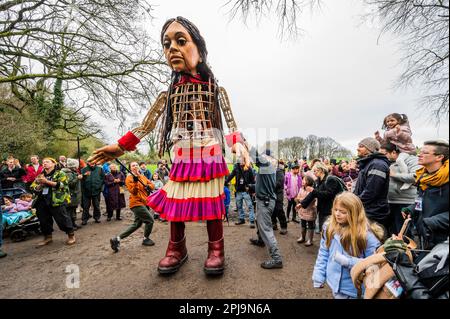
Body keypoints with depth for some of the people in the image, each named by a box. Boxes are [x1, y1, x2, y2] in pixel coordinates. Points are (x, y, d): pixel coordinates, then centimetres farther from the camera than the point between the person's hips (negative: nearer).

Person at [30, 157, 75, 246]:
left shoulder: (60, 174, 2)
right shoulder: (40, 176, 21)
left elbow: (62, 185, -14)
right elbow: (33, 188, 15)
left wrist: (47, 181, -15)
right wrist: (40, 184, -6)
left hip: (56, 200, -6)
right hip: (42, 201, 7)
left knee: (62, 218, -6)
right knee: (44, 220, 13)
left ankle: (71, 235, 7)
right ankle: (48, 236, 29)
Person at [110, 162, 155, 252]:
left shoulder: (142, 176, 12)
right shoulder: (129, 178, -9)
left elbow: (152, 184, 11)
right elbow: (133, 191, -19)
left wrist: (149, 186, -11)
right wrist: (135, 181, -33)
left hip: (142, 203, 8)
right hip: (137, 203, -8)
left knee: (137, 224, 15)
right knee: (150, 220, -4)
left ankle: (117, 239, 17)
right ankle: (146, 239, 18)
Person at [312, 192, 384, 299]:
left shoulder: (367, 234, -21)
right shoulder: (329, 227, -7)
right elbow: (323, 253, 0)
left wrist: (348, 262, -27)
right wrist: (318, 277, -1)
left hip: (354, 288, -4)